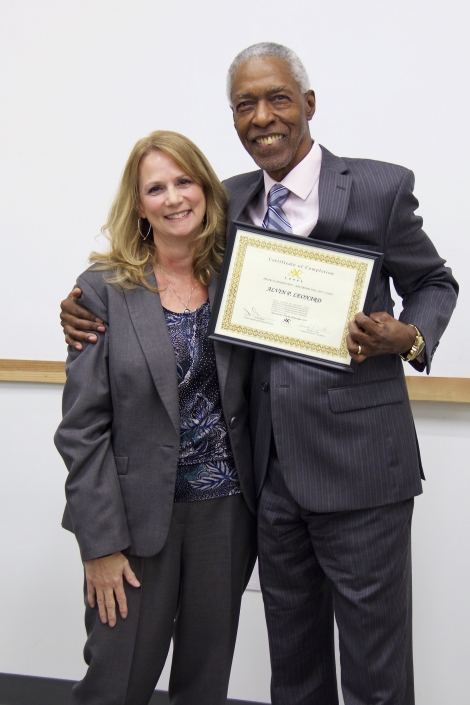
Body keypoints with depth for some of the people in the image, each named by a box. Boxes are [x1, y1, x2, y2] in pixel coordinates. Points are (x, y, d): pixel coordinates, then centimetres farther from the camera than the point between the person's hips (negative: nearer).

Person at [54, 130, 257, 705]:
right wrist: (101, 543, -11)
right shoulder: (104, 289, -6)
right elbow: (83, 427, -8)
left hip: (227, 509, 3)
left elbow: (249, 395, 8)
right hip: (140, 513, -3)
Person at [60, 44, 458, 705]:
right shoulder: (232, 200, 9)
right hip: (272, 469, 5)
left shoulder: (380, 188, -5)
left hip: (357, 466, -4)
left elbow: (435, 283, 6)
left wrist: (409, 337, -15)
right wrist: (90, 310, -1)